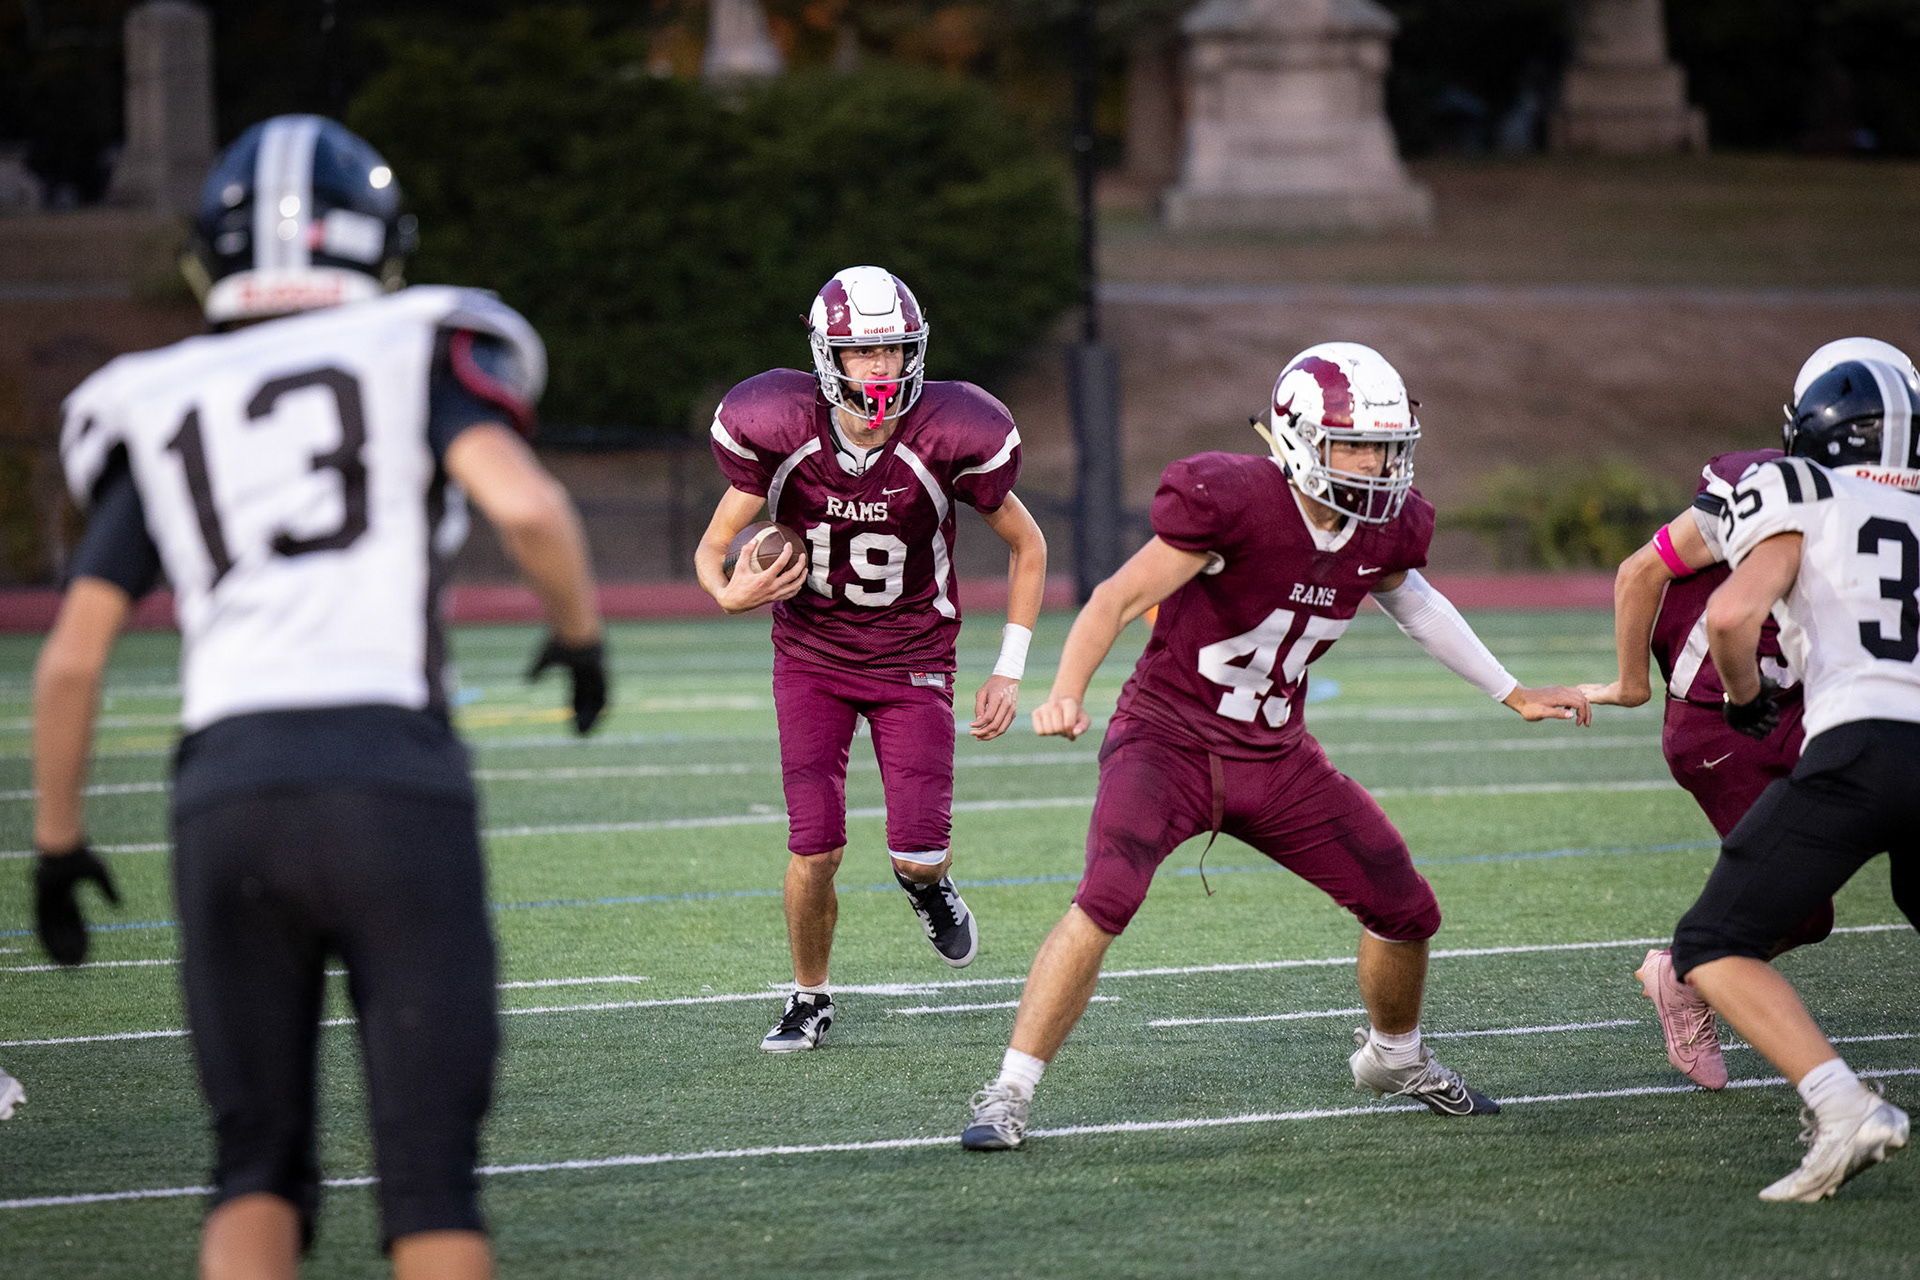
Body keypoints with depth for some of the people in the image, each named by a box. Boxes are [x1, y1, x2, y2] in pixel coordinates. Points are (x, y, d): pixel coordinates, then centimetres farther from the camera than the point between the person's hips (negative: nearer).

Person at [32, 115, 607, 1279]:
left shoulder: (161, 417, 19)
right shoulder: (413, 357, 11)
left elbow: (72, 659, 14)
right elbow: (527, 505, -8)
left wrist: (58, 839, 25)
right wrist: (581, 629, 11)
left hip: (225, 789, 3)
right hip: (393, 780, -3)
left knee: (259, 1163, 14)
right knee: (429, 1170, 2)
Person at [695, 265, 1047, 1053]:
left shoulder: (947, 441, -20)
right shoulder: (779, 434, -18)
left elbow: (1027, 546, -3)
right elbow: (712, 551, -5)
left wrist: (1009, 673, -6)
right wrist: (733, 594, -29)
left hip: (912, 661, 0)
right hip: (811, 656, 0)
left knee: (918, 851, -11)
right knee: (815, 848, -10)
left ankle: (925, 882, 28)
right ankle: (810, 1000, 16)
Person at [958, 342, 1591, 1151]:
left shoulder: (1388, 526, -2)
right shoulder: (1233, 502, -24)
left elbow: (1406, 598, 21)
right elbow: (1121, 597, -23)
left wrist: (1513, 696, 26)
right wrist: (1067, 694, -39)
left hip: (1274, 754, 6)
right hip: (1170, 739, -6)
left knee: (1406, 910, 9)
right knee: (1105, 900, -29)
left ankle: (1393, 1058, 40)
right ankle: (1009, 1095, -21)